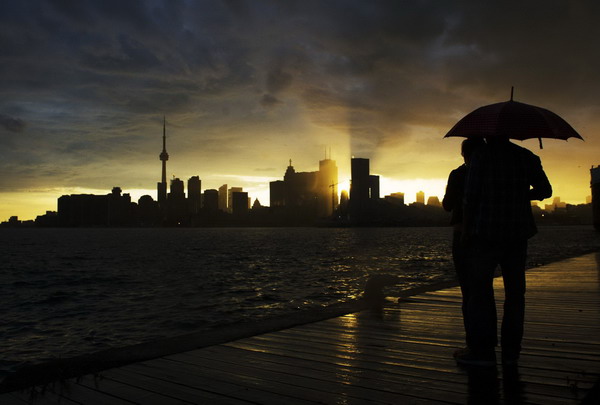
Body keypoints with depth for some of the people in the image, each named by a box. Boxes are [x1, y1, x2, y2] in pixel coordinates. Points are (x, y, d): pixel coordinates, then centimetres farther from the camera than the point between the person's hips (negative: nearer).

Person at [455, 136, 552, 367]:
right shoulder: (527, 157, 9)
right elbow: (545, 191, 13)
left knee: (480, 289, 0)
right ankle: (511, 352, 12)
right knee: (515, 291, 8)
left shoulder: (481, 155, -4)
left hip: (486, 233, -5)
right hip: (518, 234, 5)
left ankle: (482, 350, -1)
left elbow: (470, 196, -8)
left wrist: (466, 231, -3)